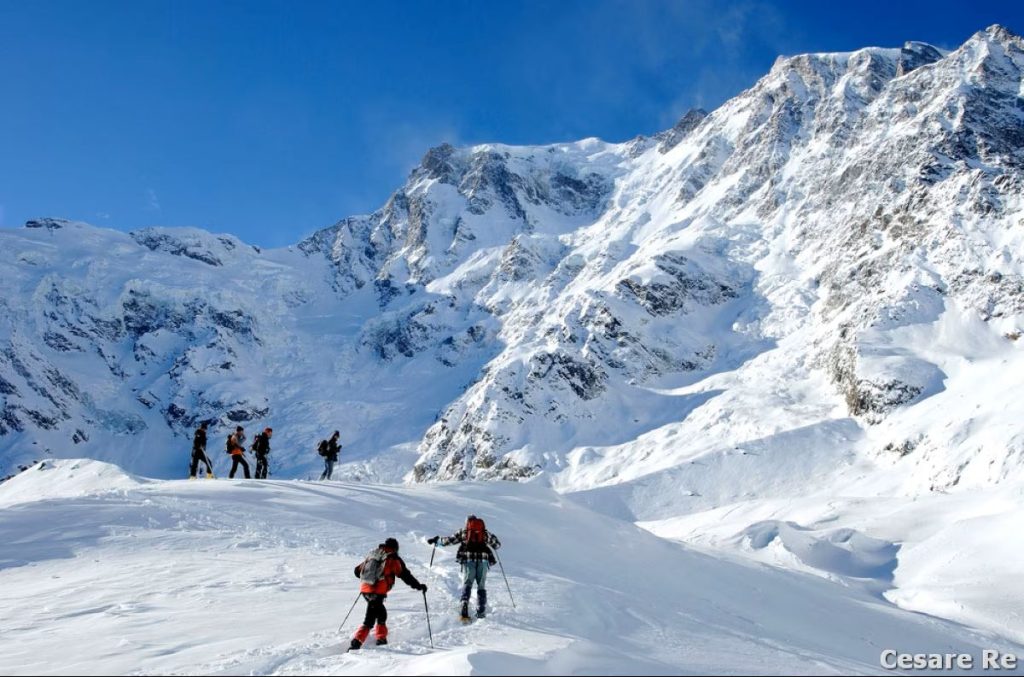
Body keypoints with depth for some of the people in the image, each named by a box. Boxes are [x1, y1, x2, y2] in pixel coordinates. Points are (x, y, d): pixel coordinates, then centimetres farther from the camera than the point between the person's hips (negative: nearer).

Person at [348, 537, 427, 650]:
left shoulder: (371, 555, 17)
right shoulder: (393, 559, 2)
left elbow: (358, 570, 25)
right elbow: (405, 575, 2)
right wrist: (419, 586, 13)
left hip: (365, 589, 7)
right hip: (377, 592, -7)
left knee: (381, 614, 24)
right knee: (369, 622, -3)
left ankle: (381, 640, 27)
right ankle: (355, 644, -11)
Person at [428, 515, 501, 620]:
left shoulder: (463, 531, 11)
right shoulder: (485, 532, 15)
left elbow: (450, 540, 12)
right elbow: (497, 544, 20)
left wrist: (436, 541, 25)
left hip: (468, 560, -1)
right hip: (483, 560, 1)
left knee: (467, 584, 4)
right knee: (481, 586, 11)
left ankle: (465, 604, -19)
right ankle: (481, 612, 6)